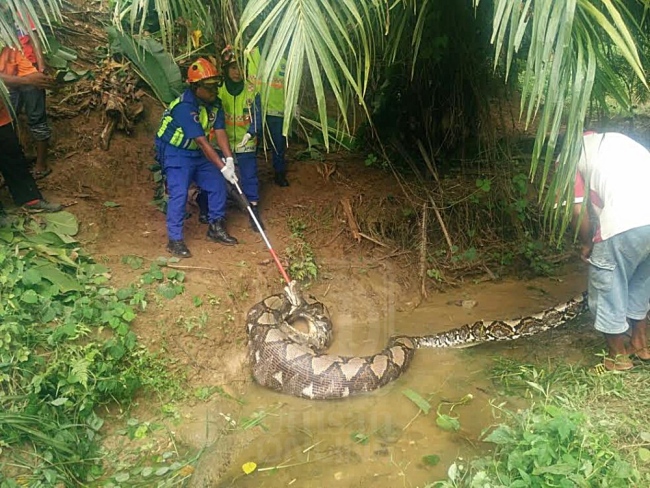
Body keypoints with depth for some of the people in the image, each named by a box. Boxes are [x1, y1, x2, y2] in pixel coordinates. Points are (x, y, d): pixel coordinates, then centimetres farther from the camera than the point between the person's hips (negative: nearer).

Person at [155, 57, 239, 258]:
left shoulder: (214, 103, -3)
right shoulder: (185, 107, -29)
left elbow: (220, 131, -10)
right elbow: (202, 142, -31)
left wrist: (229, 159, -23)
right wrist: (222, 167, -32)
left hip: (197, 153, 8)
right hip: (175, 153, -8)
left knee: (218, 185, 4)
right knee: (179, 193, -17)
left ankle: (216, 228, 19)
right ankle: (174, 240, -8)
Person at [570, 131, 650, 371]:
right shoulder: (616, 138, 30)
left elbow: (578, 210, 2)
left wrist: (587, 244, 19)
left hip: (625, 222, -7)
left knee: (608, 288, 15)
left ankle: (618, 356, 30)